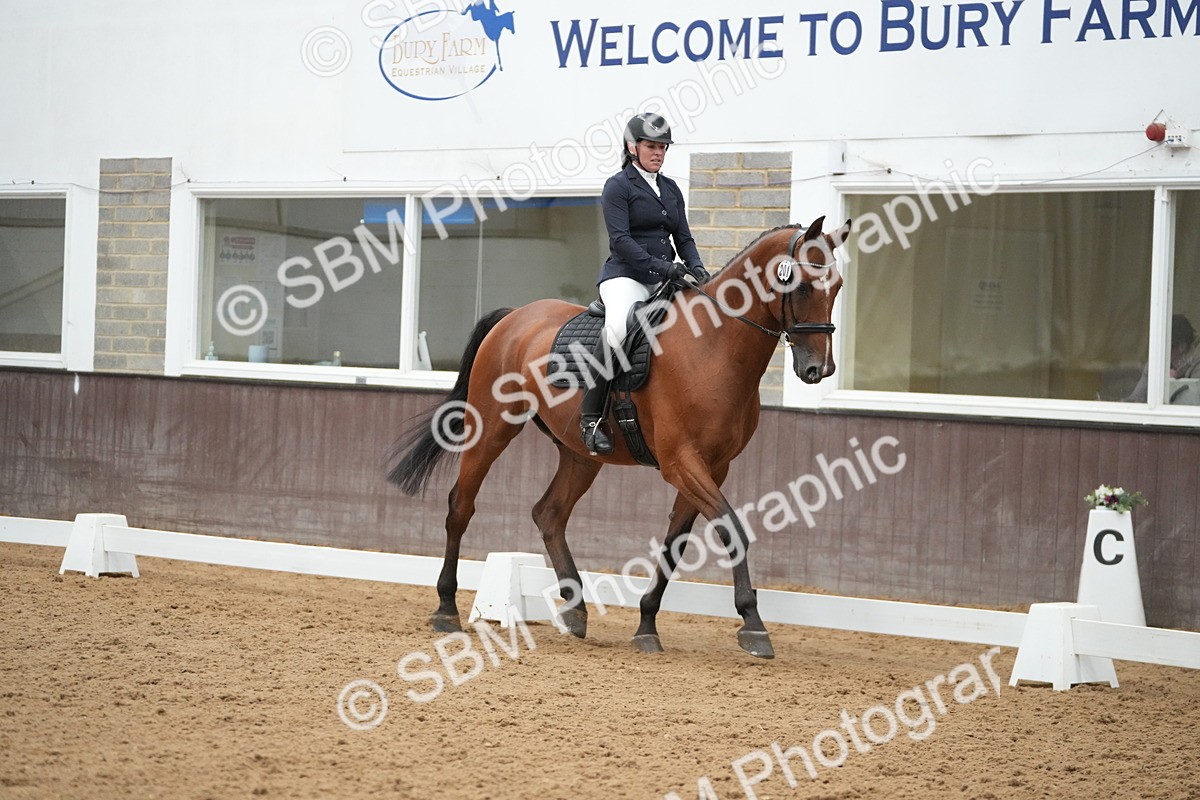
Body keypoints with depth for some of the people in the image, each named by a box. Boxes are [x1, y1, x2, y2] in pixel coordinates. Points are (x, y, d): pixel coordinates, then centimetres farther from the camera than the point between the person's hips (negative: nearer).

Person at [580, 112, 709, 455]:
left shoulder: (671, 189, 19)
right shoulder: (618, 186, -1)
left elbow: (684, 237, 18)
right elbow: (620, 239, -12)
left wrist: (696, 267, -3)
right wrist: (658, 265, -23)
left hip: (666, 279, 7)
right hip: (625, 276, -7)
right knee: (618, 327, -37)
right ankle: (591, 416, -29)